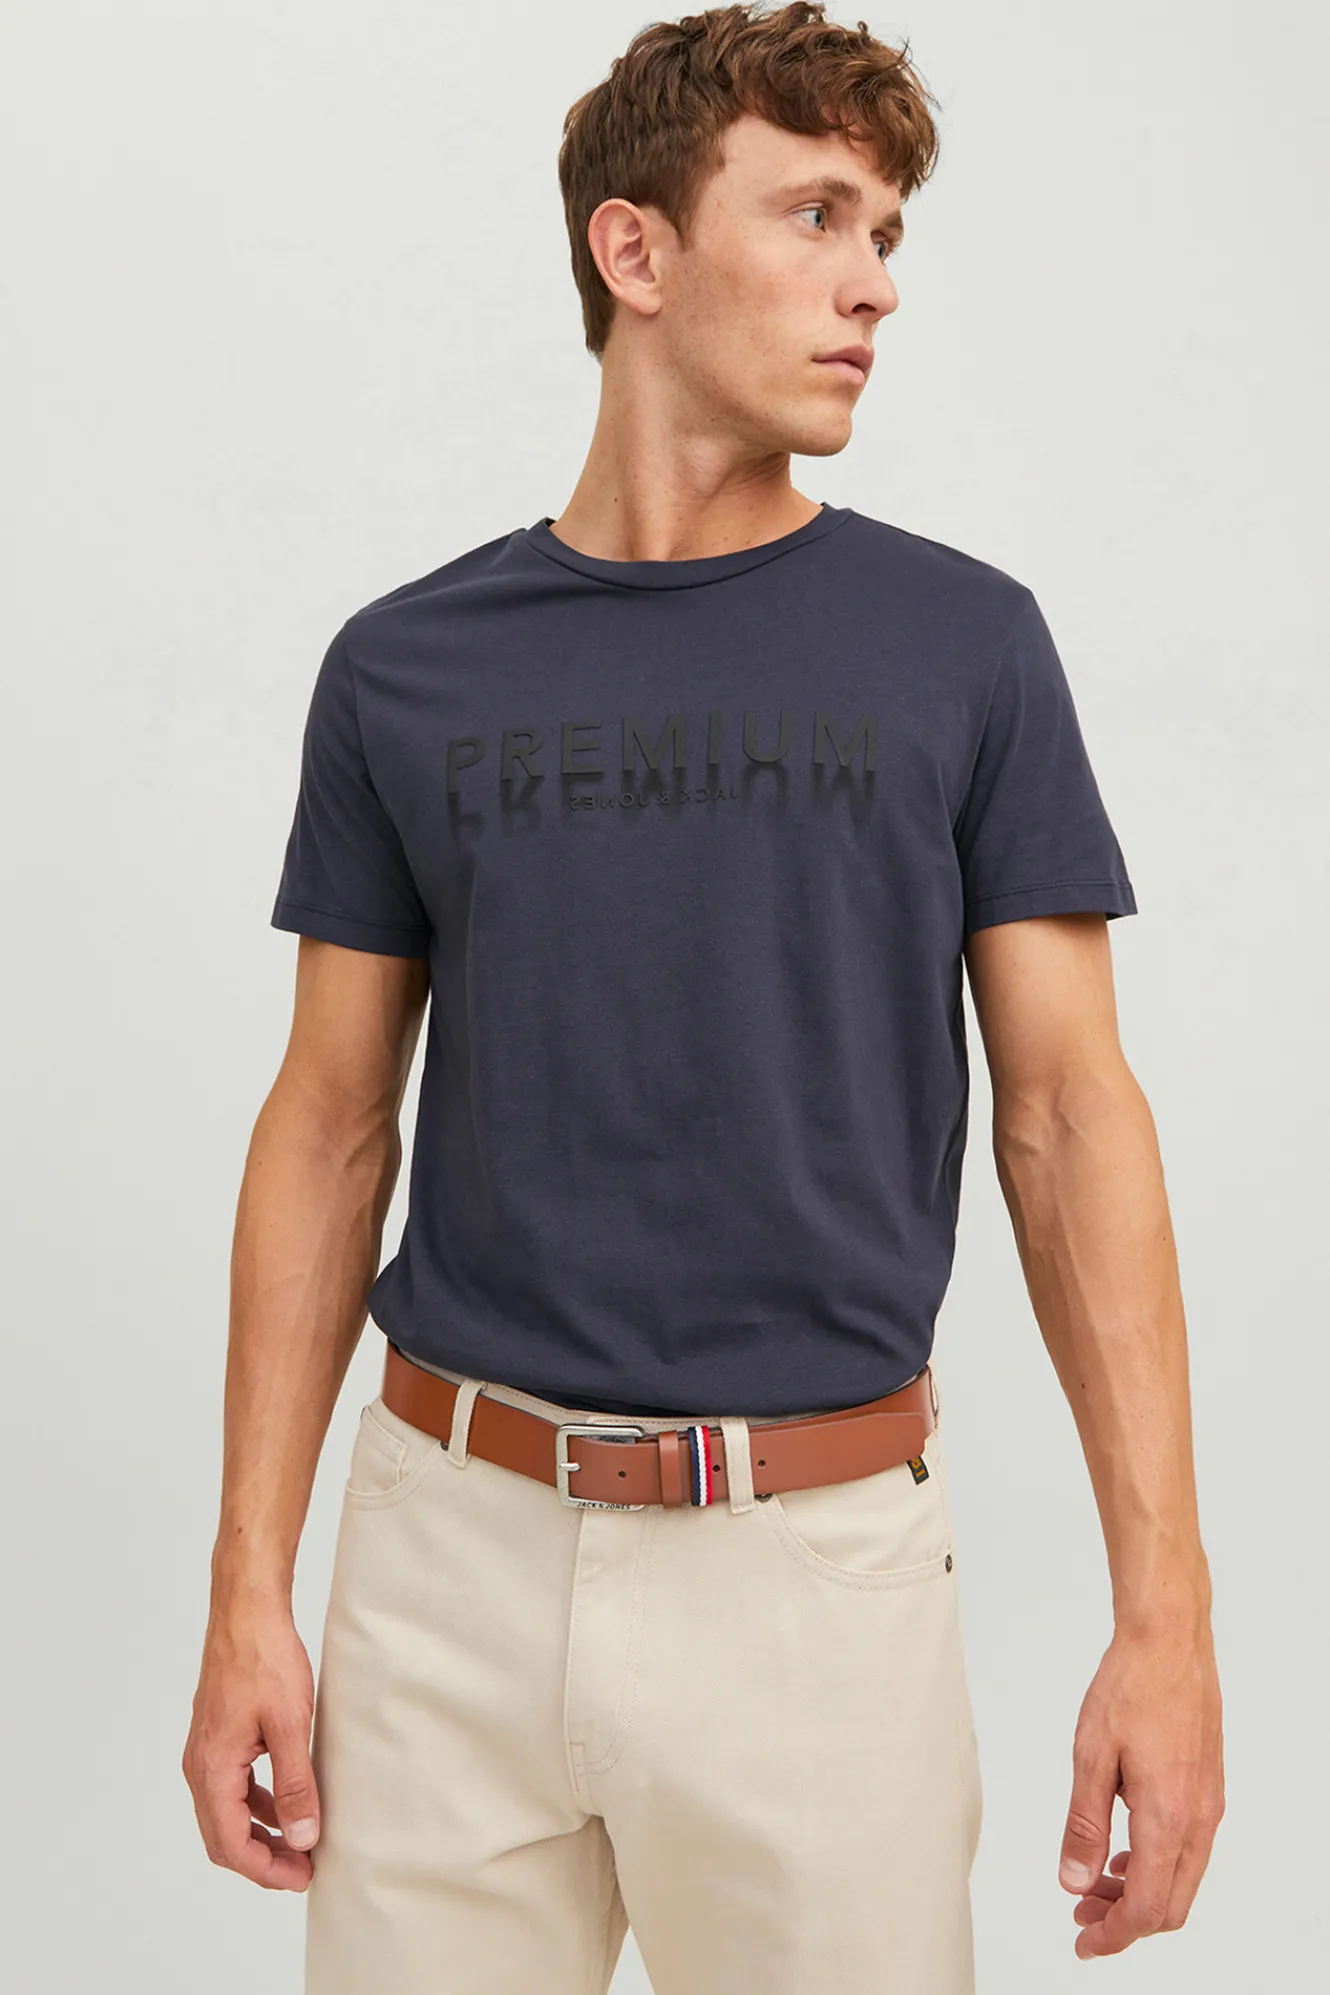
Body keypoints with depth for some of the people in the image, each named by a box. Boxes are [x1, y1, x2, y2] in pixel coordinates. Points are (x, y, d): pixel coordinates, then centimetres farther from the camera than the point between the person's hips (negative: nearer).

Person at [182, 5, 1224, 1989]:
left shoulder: (965, 643, -1)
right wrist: (249, 1590, 1)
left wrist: (1165, 1607, -8)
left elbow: (1067, 1114, -2)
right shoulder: (405, 668, 3)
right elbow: (332, 1127, 6)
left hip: (823, 1549, -1)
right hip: (452, 1541, 1)